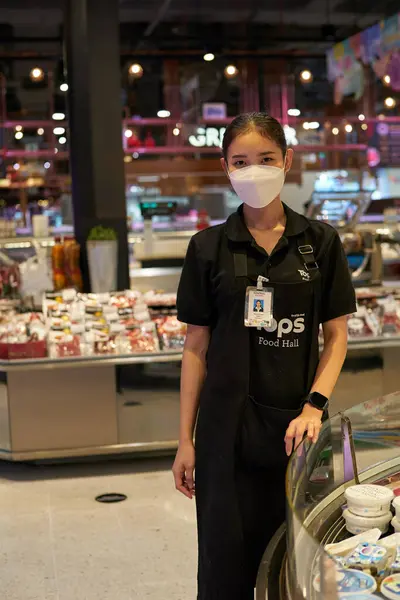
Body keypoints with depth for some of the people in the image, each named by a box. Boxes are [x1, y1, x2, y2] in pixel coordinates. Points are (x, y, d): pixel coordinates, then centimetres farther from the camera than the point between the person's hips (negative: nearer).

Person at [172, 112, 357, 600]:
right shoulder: (209, 248, 0)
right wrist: (186, 439, 1)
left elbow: (336, 336, 3)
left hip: (295, 427, 1)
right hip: (227, 427, 0)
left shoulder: (320, 243, 1)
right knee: (226, 560, 6)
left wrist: (314, 405, -12)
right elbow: (196, 348, 2)